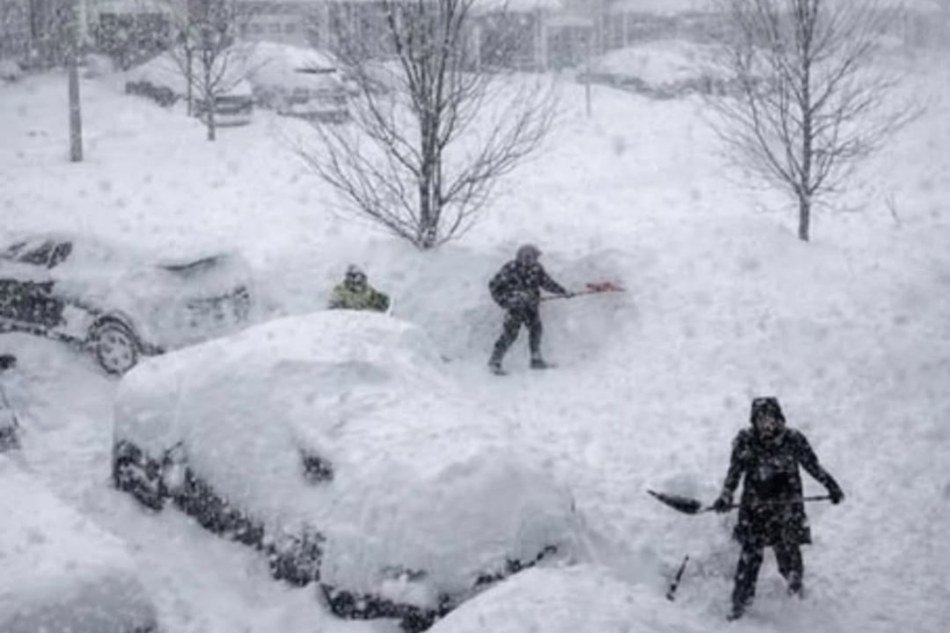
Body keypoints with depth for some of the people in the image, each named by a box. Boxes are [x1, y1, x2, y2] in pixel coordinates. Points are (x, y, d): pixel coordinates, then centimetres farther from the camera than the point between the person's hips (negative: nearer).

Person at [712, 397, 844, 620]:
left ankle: (794, 581, 39)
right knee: (750, 552, -5)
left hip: (787, 506, 0)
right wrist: (726, 497, -12)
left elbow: (812, 465, 2)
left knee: (788, 549, 6)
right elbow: (735, 470, -2)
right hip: (755, 507, 0)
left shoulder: (793, 440, -9)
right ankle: (741, 599, 7)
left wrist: (831, 486, 3)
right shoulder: (745, 442, -8)